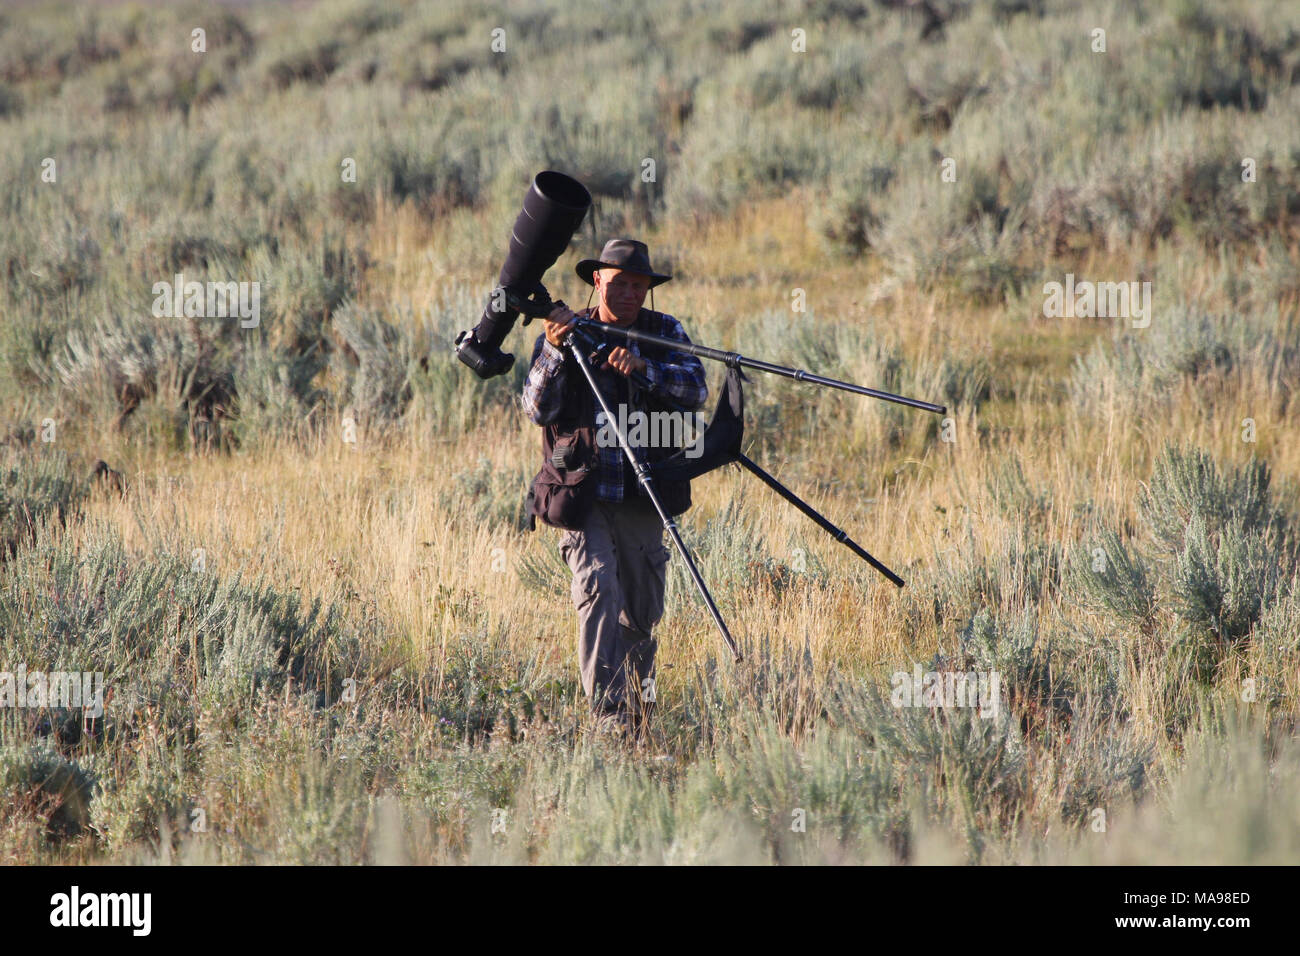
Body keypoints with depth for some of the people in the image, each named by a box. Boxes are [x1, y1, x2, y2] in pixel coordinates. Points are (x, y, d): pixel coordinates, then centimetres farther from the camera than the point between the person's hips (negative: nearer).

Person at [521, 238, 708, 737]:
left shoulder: (664, 332, 5)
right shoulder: (562, 331, 1)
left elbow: (695, 388, -12)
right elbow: (538, 410, -9)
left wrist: (645, 367, -28)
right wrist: (554, 351, -24)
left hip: (643, 494, 3)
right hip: (582, 492, -3)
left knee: (641, 611, 11)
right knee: (597, 591, -19)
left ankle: (639, 704, 33)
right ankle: (609, 715, -24)